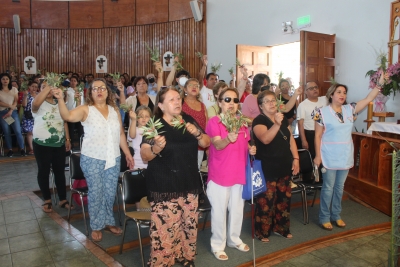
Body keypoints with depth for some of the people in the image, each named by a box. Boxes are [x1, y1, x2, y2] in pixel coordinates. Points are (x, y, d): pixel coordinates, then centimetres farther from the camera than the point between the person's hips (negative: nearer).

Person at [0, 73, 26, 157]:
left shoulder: (14, 89, 7)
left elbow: (16, 101, 1)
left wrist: (11, 111, -9)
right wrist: (9, 106, -15)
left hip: (13, 112, 0)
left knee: (18, 131, -6)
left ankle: (22, 148, 1)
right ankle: (10, 149, 11)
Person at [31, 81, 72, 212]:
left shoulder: (59, 104, 9)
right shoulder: (39, 104, -8)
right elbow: (35, 103, -35)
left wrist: (67, 139, 9)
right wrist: (47, 87, -32)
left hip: (59, 144, 4)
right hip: (42, 144, -4)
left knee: (60, 171, 10)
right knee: (44, 172, 7)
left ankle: (63, 200, 20)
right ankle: (47, 200, 22)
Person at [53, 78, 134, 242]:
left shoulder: (115, 110, 7)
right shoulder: (86, 109, -4)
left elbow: (121, 134, 11)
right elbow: (68, 116, -24)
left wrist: (128, 153, 11)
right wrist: (60, 99, -37)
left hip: (114, 159, 4)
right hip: (92, 159, -3)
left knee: (110, 193, 13)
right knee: (96, 193, 6)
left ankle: (108, 222, 32)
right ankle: (96, 226, 24)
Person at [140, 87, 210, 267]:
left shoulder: (188, 120, 5)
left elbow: (206, 143, 8)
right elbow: (144, 156, -13)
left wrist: (197, 133, -12)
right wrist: (155, 148, -34)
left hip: (189, 183, 5)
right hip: (164, 186, -5)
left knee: (189, 223, 14)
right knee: (165, 227, -4)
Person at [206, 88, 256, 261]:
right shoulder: (214, 121, -12)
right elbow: (218, 145, -24)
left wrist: (251, 149, -4)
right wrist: (229, 139, -44)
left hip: (239, 172, 6)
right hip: (220, 174, -6)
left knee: (237, 209, 19)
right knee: (219, 211, 6)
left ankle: (234, 239, 39)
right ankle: (218, 245, 23)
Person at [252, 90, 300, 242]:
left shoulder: (283, 119, 11)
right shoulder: (259, 121, -11)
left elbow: (291, 140, 13)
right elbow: (265, 139, -29)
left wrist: (295, 158, 4)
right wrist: (276, 124, -41)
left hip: (284, 167, 7)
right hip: (267, 169, -7)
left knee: (284, 198, 15)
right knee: (266, 200, 0)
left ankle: (281, 228, 31)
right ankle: (262, 232, 15)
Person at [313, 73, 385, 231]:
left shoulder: (349, 110, 6)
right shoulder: (323, 112, -8)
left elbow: (368, 99, 3)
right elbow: (318, 136, -9)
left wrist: (380, 83, -8)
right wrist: (318, 155, -11)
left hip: (345, 156, 5)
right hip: (330, 157, -5)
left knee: (340, 187, 14)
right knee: (328, 188, 2)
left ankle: (336, 215, 28)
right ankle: (324, 218, 15)